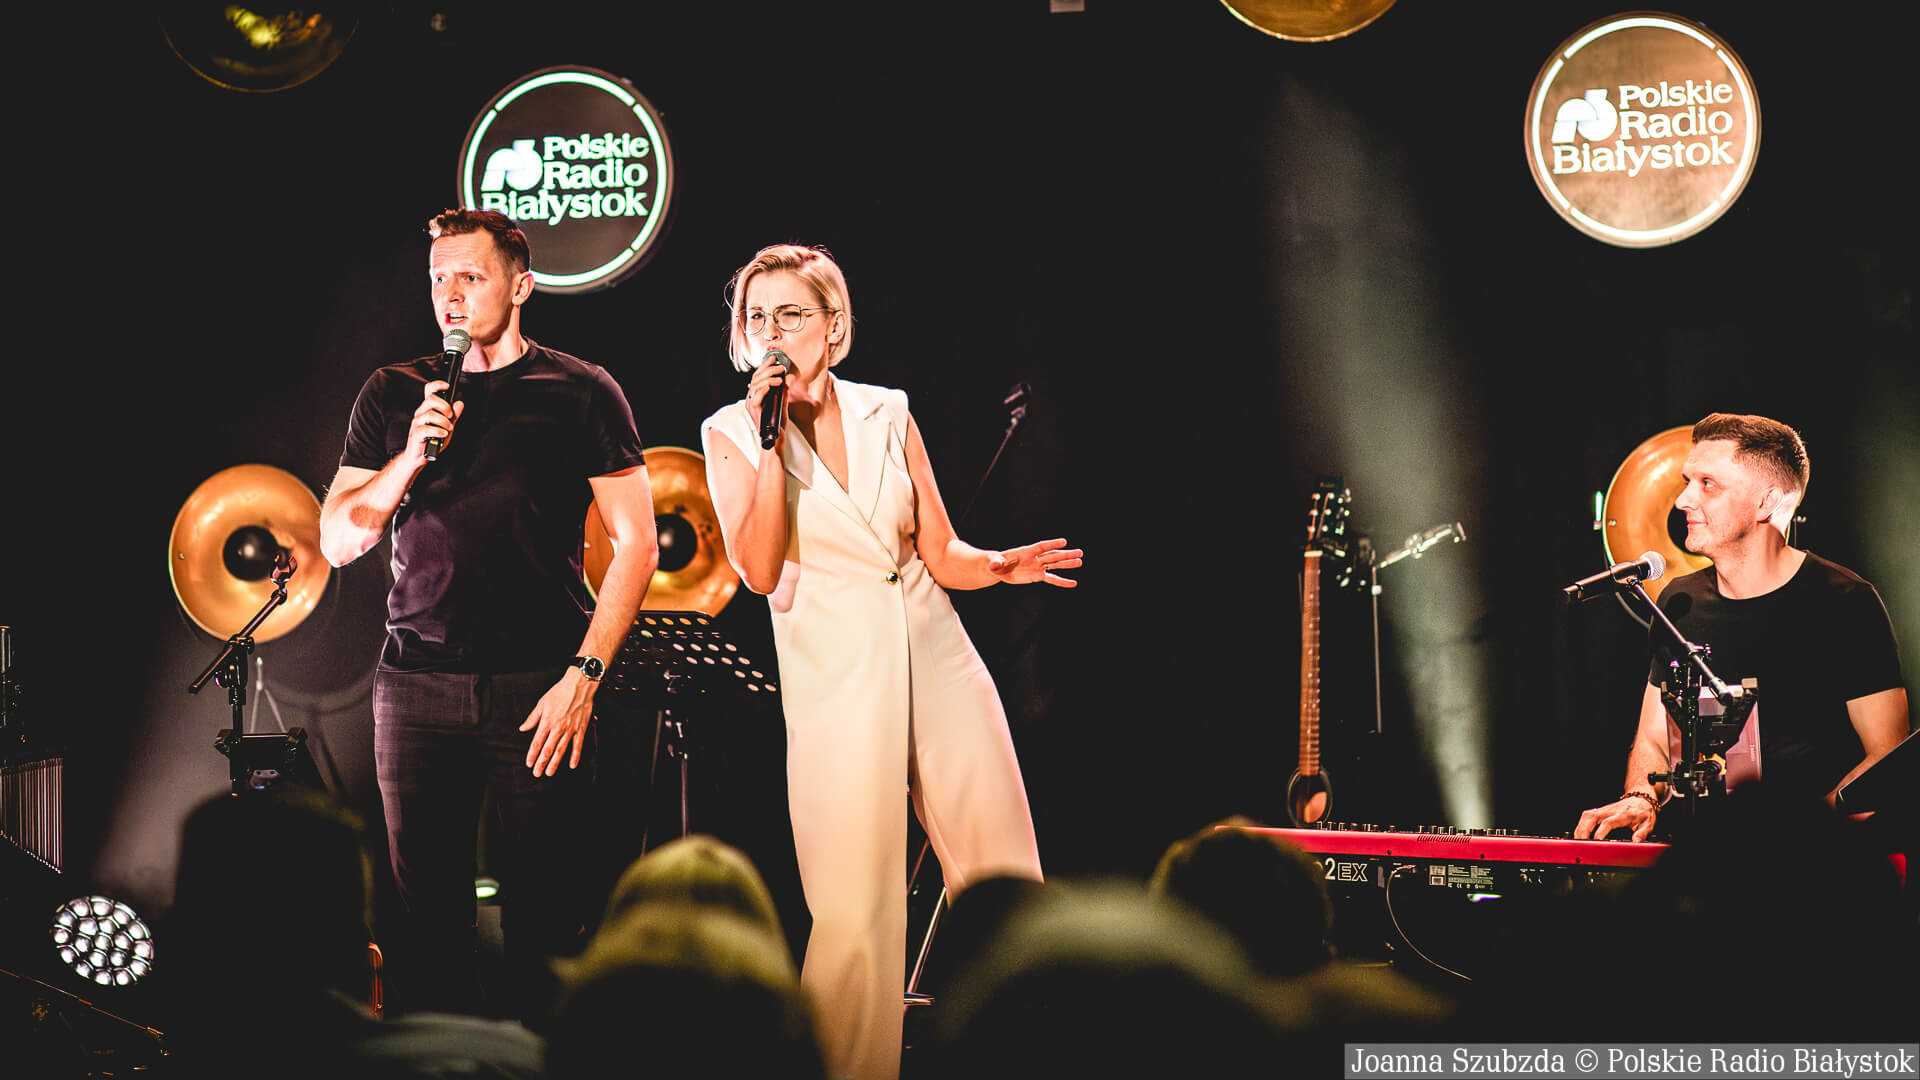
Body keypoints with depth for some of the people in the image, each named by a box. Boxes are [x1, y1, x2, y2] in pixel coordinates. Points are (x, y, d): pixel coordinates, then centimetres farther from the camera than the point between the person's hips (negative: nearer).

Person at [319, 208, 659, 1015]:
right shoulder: (394, 396, 13)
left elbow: (635, 544, 1)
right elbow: (338, 542, 10)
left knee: (544, 918, -4)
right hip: (416, 687, 3)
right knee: (426, 911, 4)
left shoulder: (581, 394, 3)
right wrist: (411, 457, -5)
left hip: (538, 686, -3)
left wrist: (583, 674, -8)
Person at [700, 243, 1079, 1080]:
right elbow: (759, 571, -9)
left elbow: (941, 554, 13)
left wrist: (997, 566, -8)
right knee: (854, 908, -9)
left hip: (938, 662, 3)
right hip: (836, 680, -3)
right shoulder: (732, 432, 4)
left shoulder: (886, 415, 10)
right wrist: (773, 442, -13)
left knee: (1004, 887, 1)